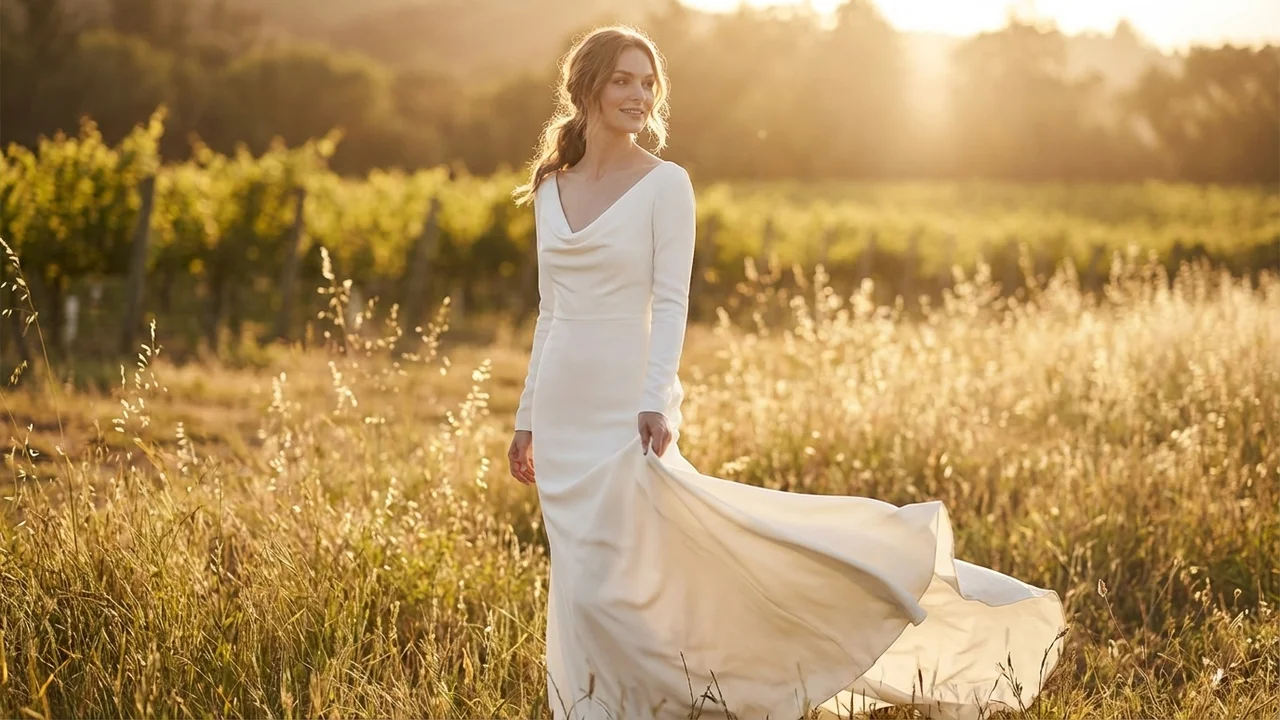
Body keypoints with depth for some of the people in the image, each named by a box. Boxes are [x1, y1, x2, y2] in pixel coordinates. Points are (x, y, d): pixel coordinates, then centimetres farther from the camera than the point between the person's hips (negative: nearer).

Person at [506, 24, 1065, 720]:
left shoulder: (665, 183, -5)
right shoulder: (550, 188, 12)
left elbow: (670, 305, -11)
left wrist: (654, 403, -24)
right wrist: (527, 416, 15)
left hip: (624, 408, -6)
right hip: (562, 409, 6)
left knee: (605, 583, -12)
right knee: (580, 584, 9)